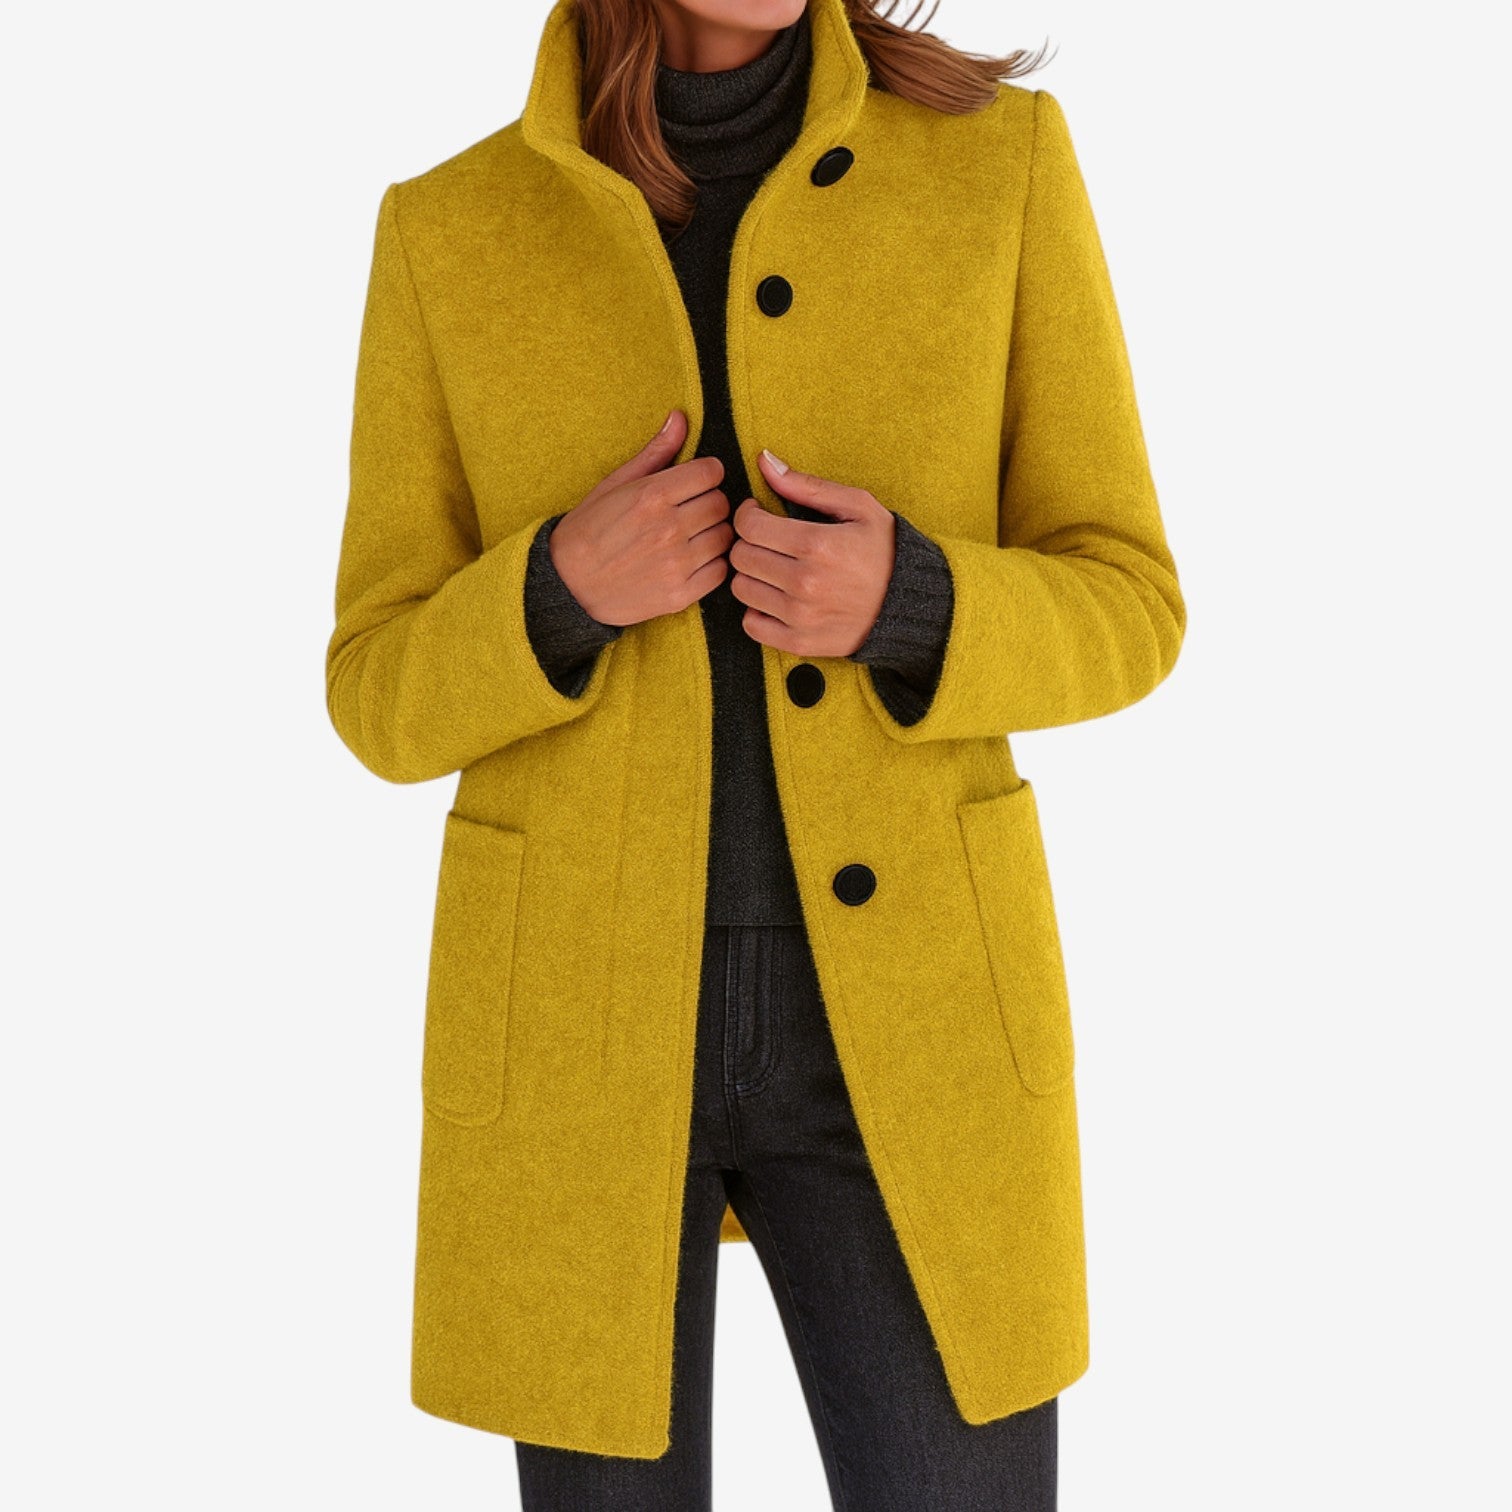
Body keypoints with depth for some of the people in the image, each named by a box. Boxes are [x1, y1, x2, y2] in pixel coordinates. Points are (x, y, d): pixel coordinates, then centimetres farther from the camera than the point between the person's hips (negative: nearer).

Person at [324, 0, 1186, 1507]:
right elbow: (393, 698, 2)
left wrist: (902, 602, -21)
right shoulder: (451, 237, 0)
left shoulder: (997, 161, -2)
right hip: (581, 1011, 0)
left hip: (894, 1004, 0)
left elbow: (1111, 613, 1)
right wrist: (564, 588, -20)